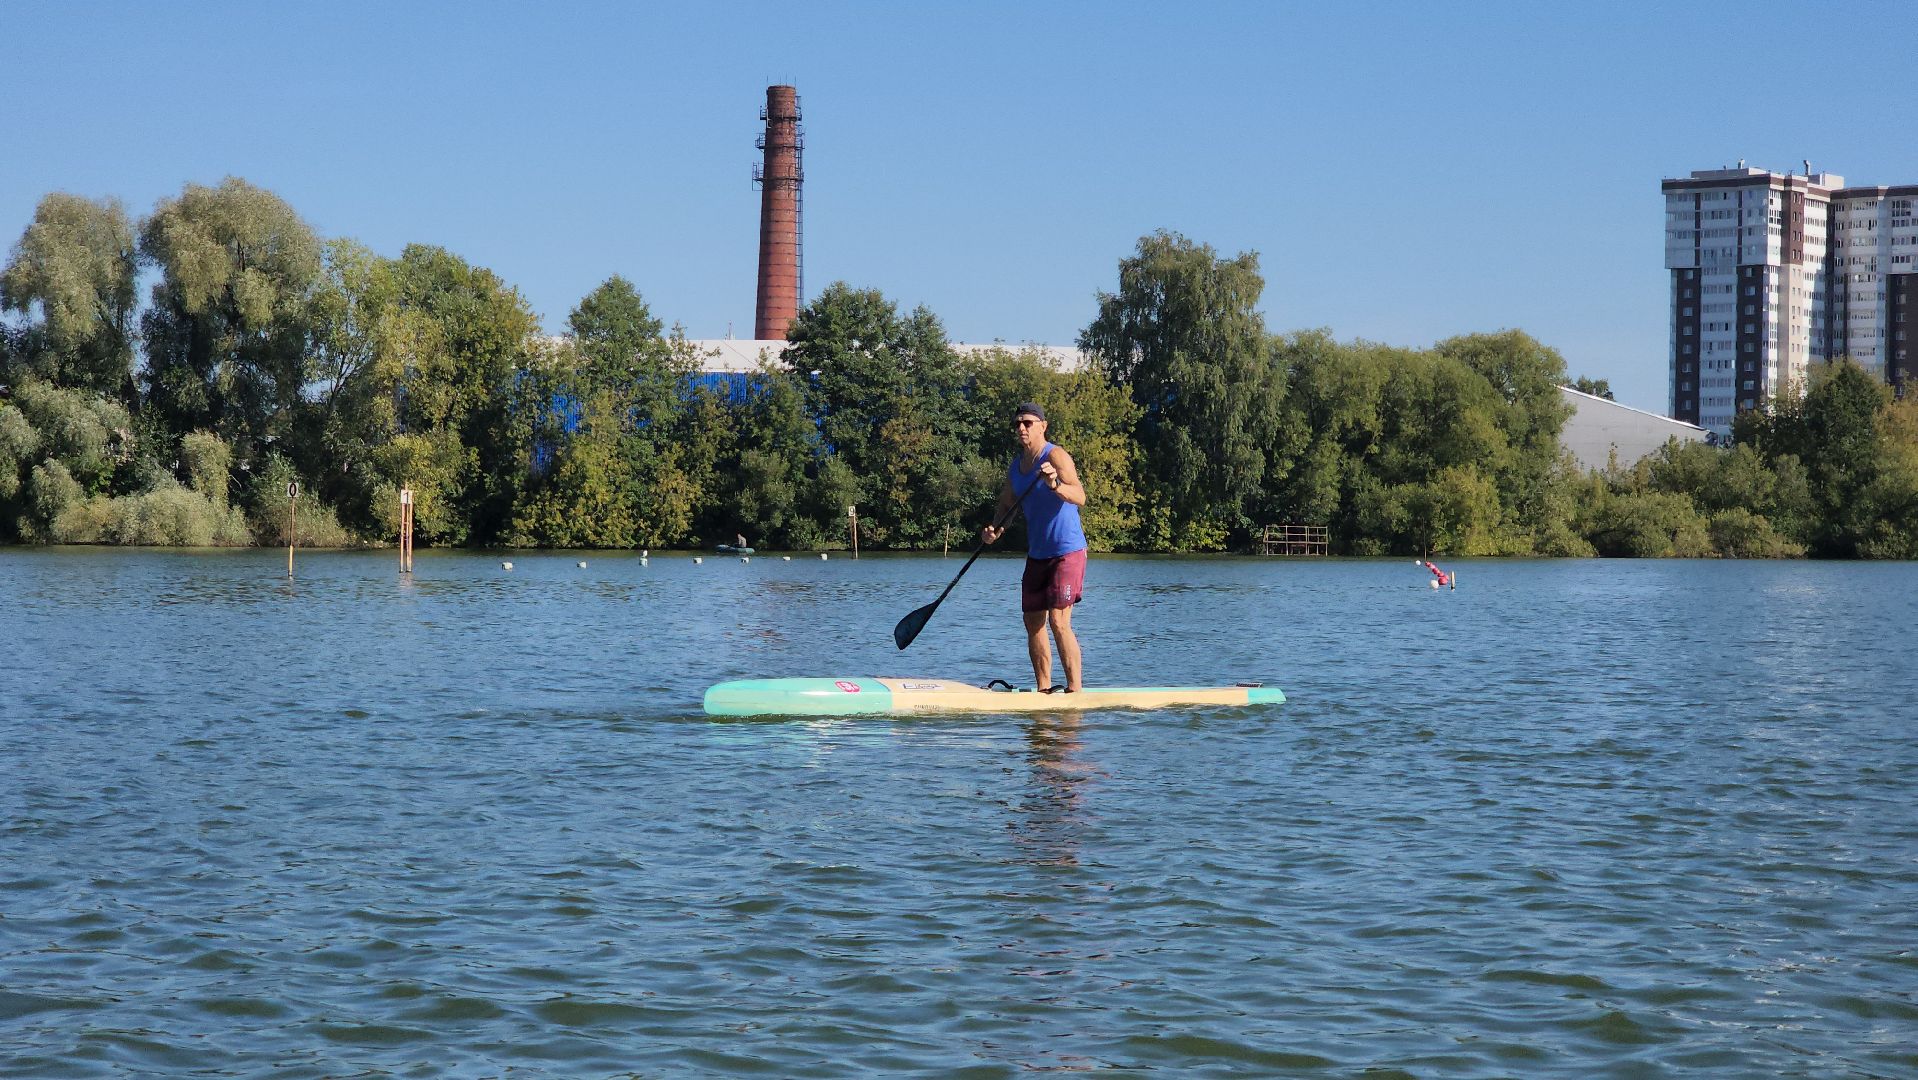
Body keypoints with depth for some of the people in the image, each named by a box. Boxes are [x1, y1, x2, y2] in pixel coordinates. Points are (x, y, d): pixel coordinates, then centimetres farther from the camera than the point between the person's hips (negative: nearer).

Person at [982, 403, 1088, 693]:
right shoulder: (1016, 465, 11)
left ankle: (1075, 689, -13)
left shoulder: (1055, 456, -14)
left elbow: (1079, 497, -26)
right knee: (1033, 622, 7)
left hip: (1067, 551, -8)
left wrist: (1055, 485, -45)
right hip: (1037, 554, 8)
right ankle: (1043, 689, 15)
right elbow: (1006, 505, 17)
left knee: (1058, 621, -15)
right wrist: (994, 528, -4)